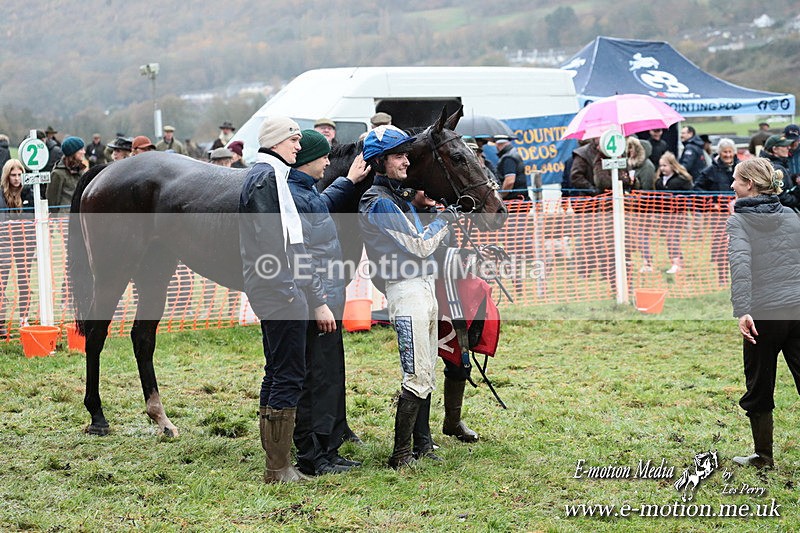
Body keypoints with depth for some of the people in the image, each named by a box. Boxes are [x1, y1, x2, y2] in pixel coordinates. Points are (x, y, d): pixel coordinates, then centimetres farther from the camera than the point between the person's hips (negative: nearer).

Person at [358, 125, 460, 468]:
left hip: (425, 288, 10)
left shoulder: (398, 196, 16)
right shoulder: (379, 204, -14)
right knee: (417, 378, -10)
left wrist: (442, 220, 9)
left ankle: (422, 443, 19)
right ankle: (400, 455, -6)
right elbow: (420, 247, -16)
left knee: (426, 375, 12)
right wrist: (444, 220, -2)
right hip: (406, 290, -10)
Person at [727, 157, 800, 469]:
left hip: (763, 315, -4)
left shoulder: (739, 221, -2)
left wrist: (742, 311, -24)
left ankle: (763, 456, 22)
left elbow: (740, 263, -18)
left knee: (759, 389, 11)